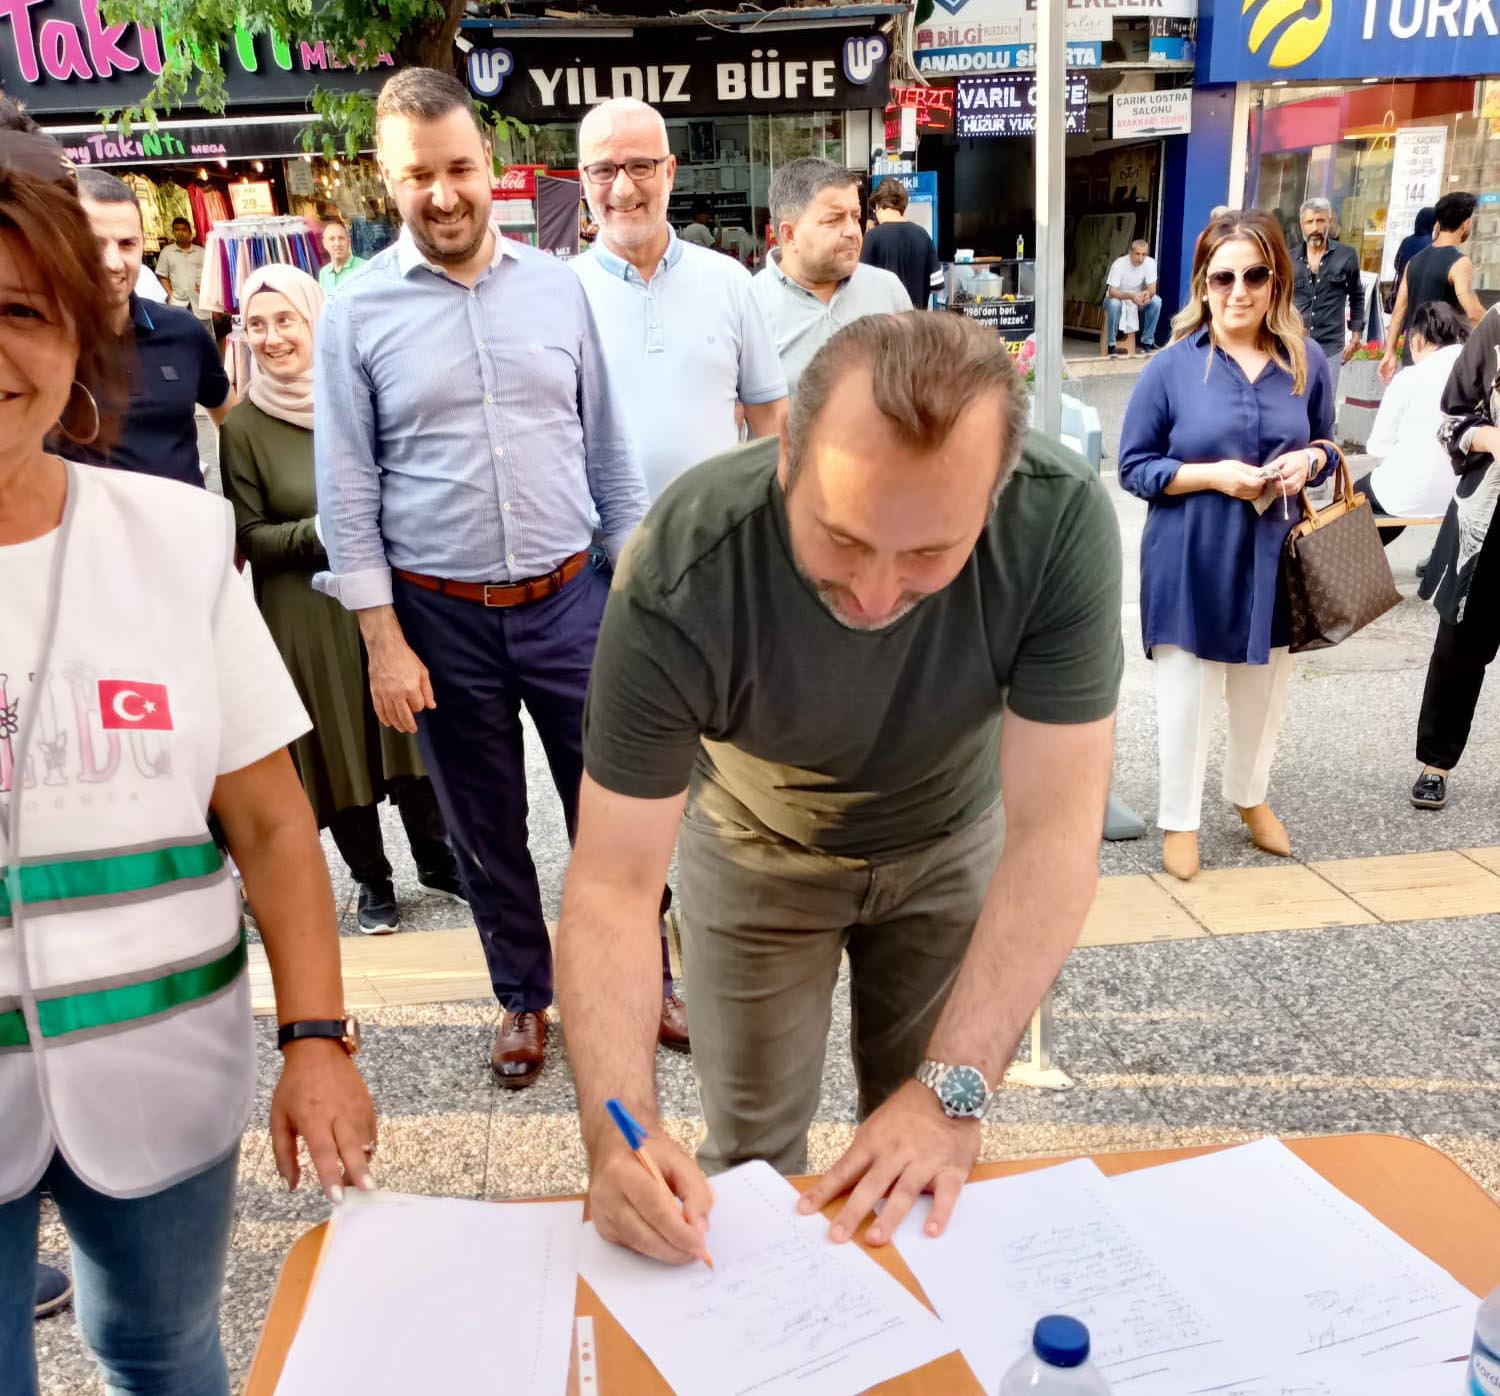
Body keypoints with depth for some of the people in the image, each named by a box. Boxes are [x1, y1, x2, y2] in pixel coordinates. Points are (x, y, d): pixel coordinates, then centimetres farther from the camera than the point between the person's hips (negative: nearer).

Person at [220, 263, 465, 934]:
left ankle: (436, 858, 27)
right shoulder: (242, 428, -5)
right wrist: (320, 532, -19)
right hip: (307, 615, -1)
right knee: (339, 745, 8)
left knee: (411, 732, 7)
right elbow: (249, 537, -4)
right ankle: (370, 880, 26)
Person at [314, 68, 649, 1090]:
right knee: (485, 828, 13)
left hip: (570, 599, 1)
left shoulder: (557, 286, 2)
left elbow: (608, 446, 8)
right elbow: (347, 491, -3)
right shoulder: (358, 312, -4)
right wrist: (384, 642, -7)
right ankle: (526, 996, 33)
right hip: (441, 619, -1)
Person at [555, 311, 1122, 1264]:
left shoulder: (1061, 520, -34)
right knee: (751, 1161, 9)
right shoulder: (679, 584, -36)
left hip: (951, 837, 1)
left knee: (929, 1171, 12)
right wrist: (618, 1128, -45)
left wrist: (954, 1091, -34)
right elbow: (614, 884, -31)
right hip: (760, 848, -1)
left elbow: (1054, 827, -31)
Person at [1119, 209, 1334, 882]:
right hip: (1192, 561, -3)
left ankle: (1249, 795, 44)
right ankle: (1179, 819, 27)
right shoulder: (1171, 366, -10)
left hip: (1274, 556, 3)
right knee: (1187, 695, 6)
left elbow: (1325, 444, 14)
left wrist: (1307, 461, -10)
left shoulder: (1305, 362, 0)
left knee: (1264, 690, 17)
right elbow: (1135, 468, -7)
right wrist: (1214, 475, -20)